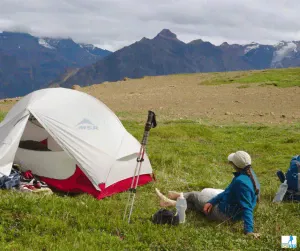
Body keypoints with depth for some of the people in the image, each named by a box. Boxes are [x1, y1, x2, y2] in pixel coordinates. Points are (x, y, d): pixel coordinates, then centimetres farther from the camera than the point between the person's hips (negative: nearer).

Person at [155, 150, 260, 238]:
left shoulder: (241, 182, -35)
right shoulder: (249, 174, -5)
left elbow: (247, 208, -36)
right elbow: (228, 191, 3)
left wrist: (249, 230, -38)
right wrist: (211, 202, 1)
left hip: (226, 214, -8)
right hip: (232, 211, 8)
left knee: (193, 196, 12)